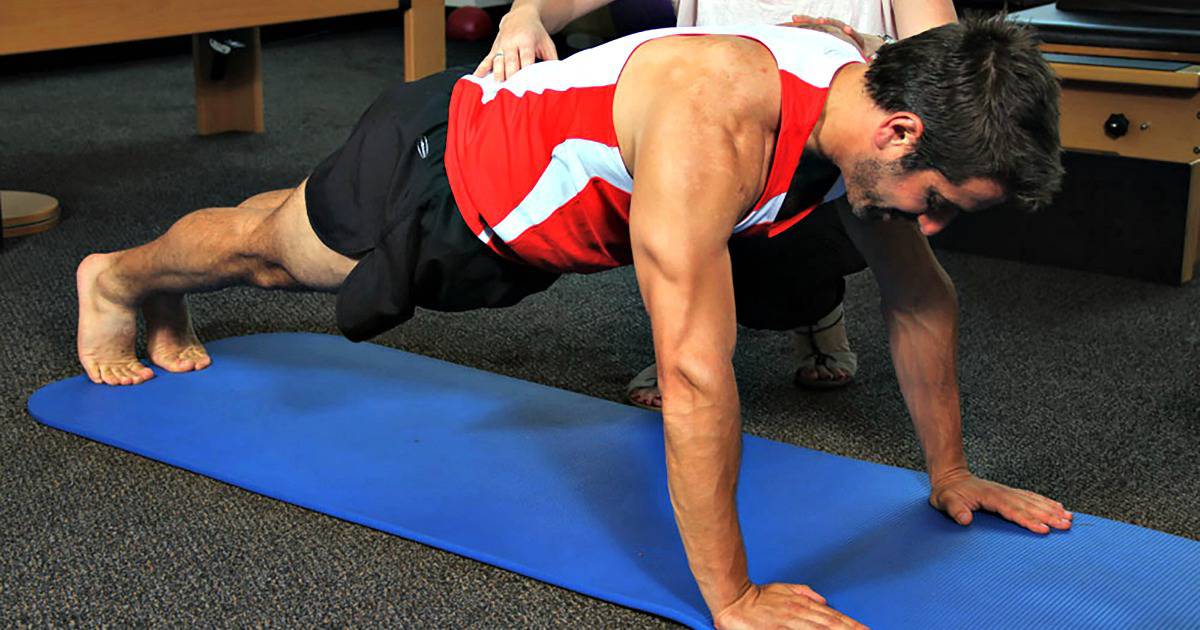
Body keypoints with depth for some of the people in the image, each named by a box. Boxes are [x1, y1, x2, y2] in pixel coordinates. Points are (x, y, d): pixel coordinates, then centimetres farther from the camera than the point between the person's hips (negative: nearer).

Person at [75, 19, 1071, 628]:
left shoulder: (870, 102, -21)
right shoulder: (715, 122, -47)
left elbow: (919, 296, -7)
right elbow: (694, 373, -49)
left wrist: (949, 473, -2)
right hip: (429, 175, -7)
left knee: (299, 250, 34)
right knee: (270, 248, 24)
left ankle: (169, 310, 65)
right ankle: (120, 278, 58)